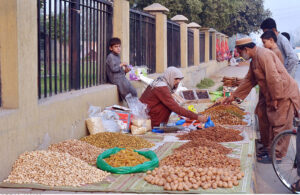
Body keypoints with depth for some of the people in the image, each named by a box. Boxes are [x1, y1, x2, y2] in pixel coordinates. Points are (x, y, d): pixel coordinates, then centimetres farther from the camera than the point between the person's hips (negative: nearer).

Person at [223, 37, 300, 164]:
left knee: (279, 125, -4)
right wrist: (234, 96, 20)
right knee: (264, 119, 16)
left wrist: (275, 99, -22)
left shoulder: (263, 55, -20)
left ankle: (276, 155, 4)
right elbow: (248, 80, 20)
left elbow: (274, 78, -26)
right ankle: (269, 149, 28)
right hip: (272, 96, 11)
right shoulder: (254, 60, 13)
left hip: (283, 94, -11)